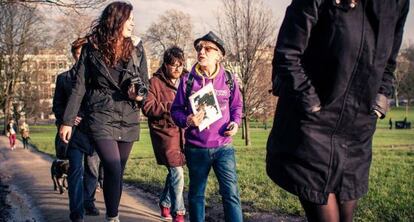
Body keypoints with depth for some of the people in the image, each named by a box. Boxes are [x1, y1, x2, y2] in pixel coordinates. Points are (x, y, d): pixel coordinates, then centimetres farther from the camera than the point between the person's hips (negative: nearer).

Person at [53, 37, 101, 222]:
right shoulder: (64, 78, 8)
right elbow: (57, 105, 8)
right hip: (74, 131, -2)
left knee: (93, 170, 11)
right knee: (76, 170, -10)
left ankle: (88, 203, 31)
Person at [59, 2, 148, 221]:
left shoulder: (135, 48, 3)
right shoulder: (92, 47, -3)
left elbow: (144, 83, 10)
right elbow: (79, 86, 0)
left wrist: (139, 95, -14)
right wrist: (67, 120, -2)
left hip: (128, 119, 3)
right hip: (101, 118, -3)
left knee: (118, 171, 9)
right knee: (113, 169, -15)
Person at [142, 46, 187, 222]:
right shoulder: (155, 82, -6)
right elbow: (147, 107, -12)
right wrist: (170, 107, -19)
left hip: (181, 131, 6)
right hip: (165, 131, -6)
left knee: (174, 171, 17)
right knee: (177, 173, -11)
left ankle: (165, 203, 37)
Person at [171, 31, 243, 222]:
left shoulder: (228, 79, 2)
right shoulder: (187, 80, -1)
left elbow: (236, 106, 15)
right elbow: (176, 109, 3)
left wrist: (235, 122, -5)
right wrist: (186, 121, -18)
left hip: (223, 147, 0)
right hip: (196, 149, 1)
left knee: (231, 193, -8)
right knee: (196, 193, 13)